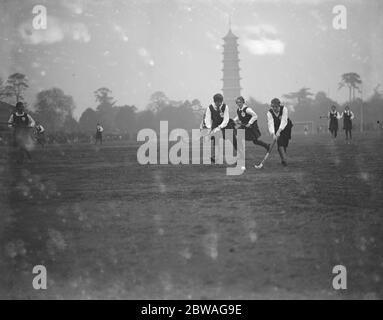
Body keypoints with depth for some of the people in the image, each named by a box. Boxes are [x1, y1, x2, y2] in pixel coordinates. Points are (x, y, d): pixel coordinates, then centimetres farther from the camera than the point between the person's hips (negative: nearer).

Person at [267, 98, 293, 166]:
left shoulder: (284, 109, -23)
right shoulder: (269, 113, -19)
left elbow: (284, 121, -32)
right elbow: (270, 124, -28)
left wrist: (279, 131, -42)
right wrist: (273, 134, -42)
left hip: (285, 127, 0)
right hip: (276, 129, 0)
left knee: (285, 144, -2)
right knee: (280, 143, -16)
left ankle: (283, 159, 16)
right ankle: (284, 159, -20)